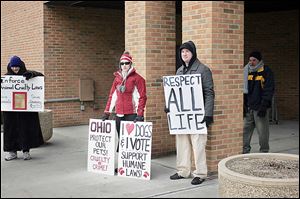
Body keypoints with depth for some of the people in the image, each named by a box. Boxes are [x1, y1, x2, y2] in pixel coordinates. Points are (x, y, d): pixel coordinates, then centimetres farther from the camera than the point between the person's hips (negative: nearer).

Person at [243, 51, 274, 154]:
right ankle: (244, 151, 13)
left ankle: (264, 152, 14)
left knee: (263, 132, 1)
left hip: (260, 108, -4)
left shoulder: (266, 71, -3)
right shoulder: (246, 71, 11)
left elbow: (269, 90, -7)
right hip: (248, 108, 4)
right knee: (245, 130, 4)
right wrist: (243, 105, 7)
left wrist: (264, 105, -14)